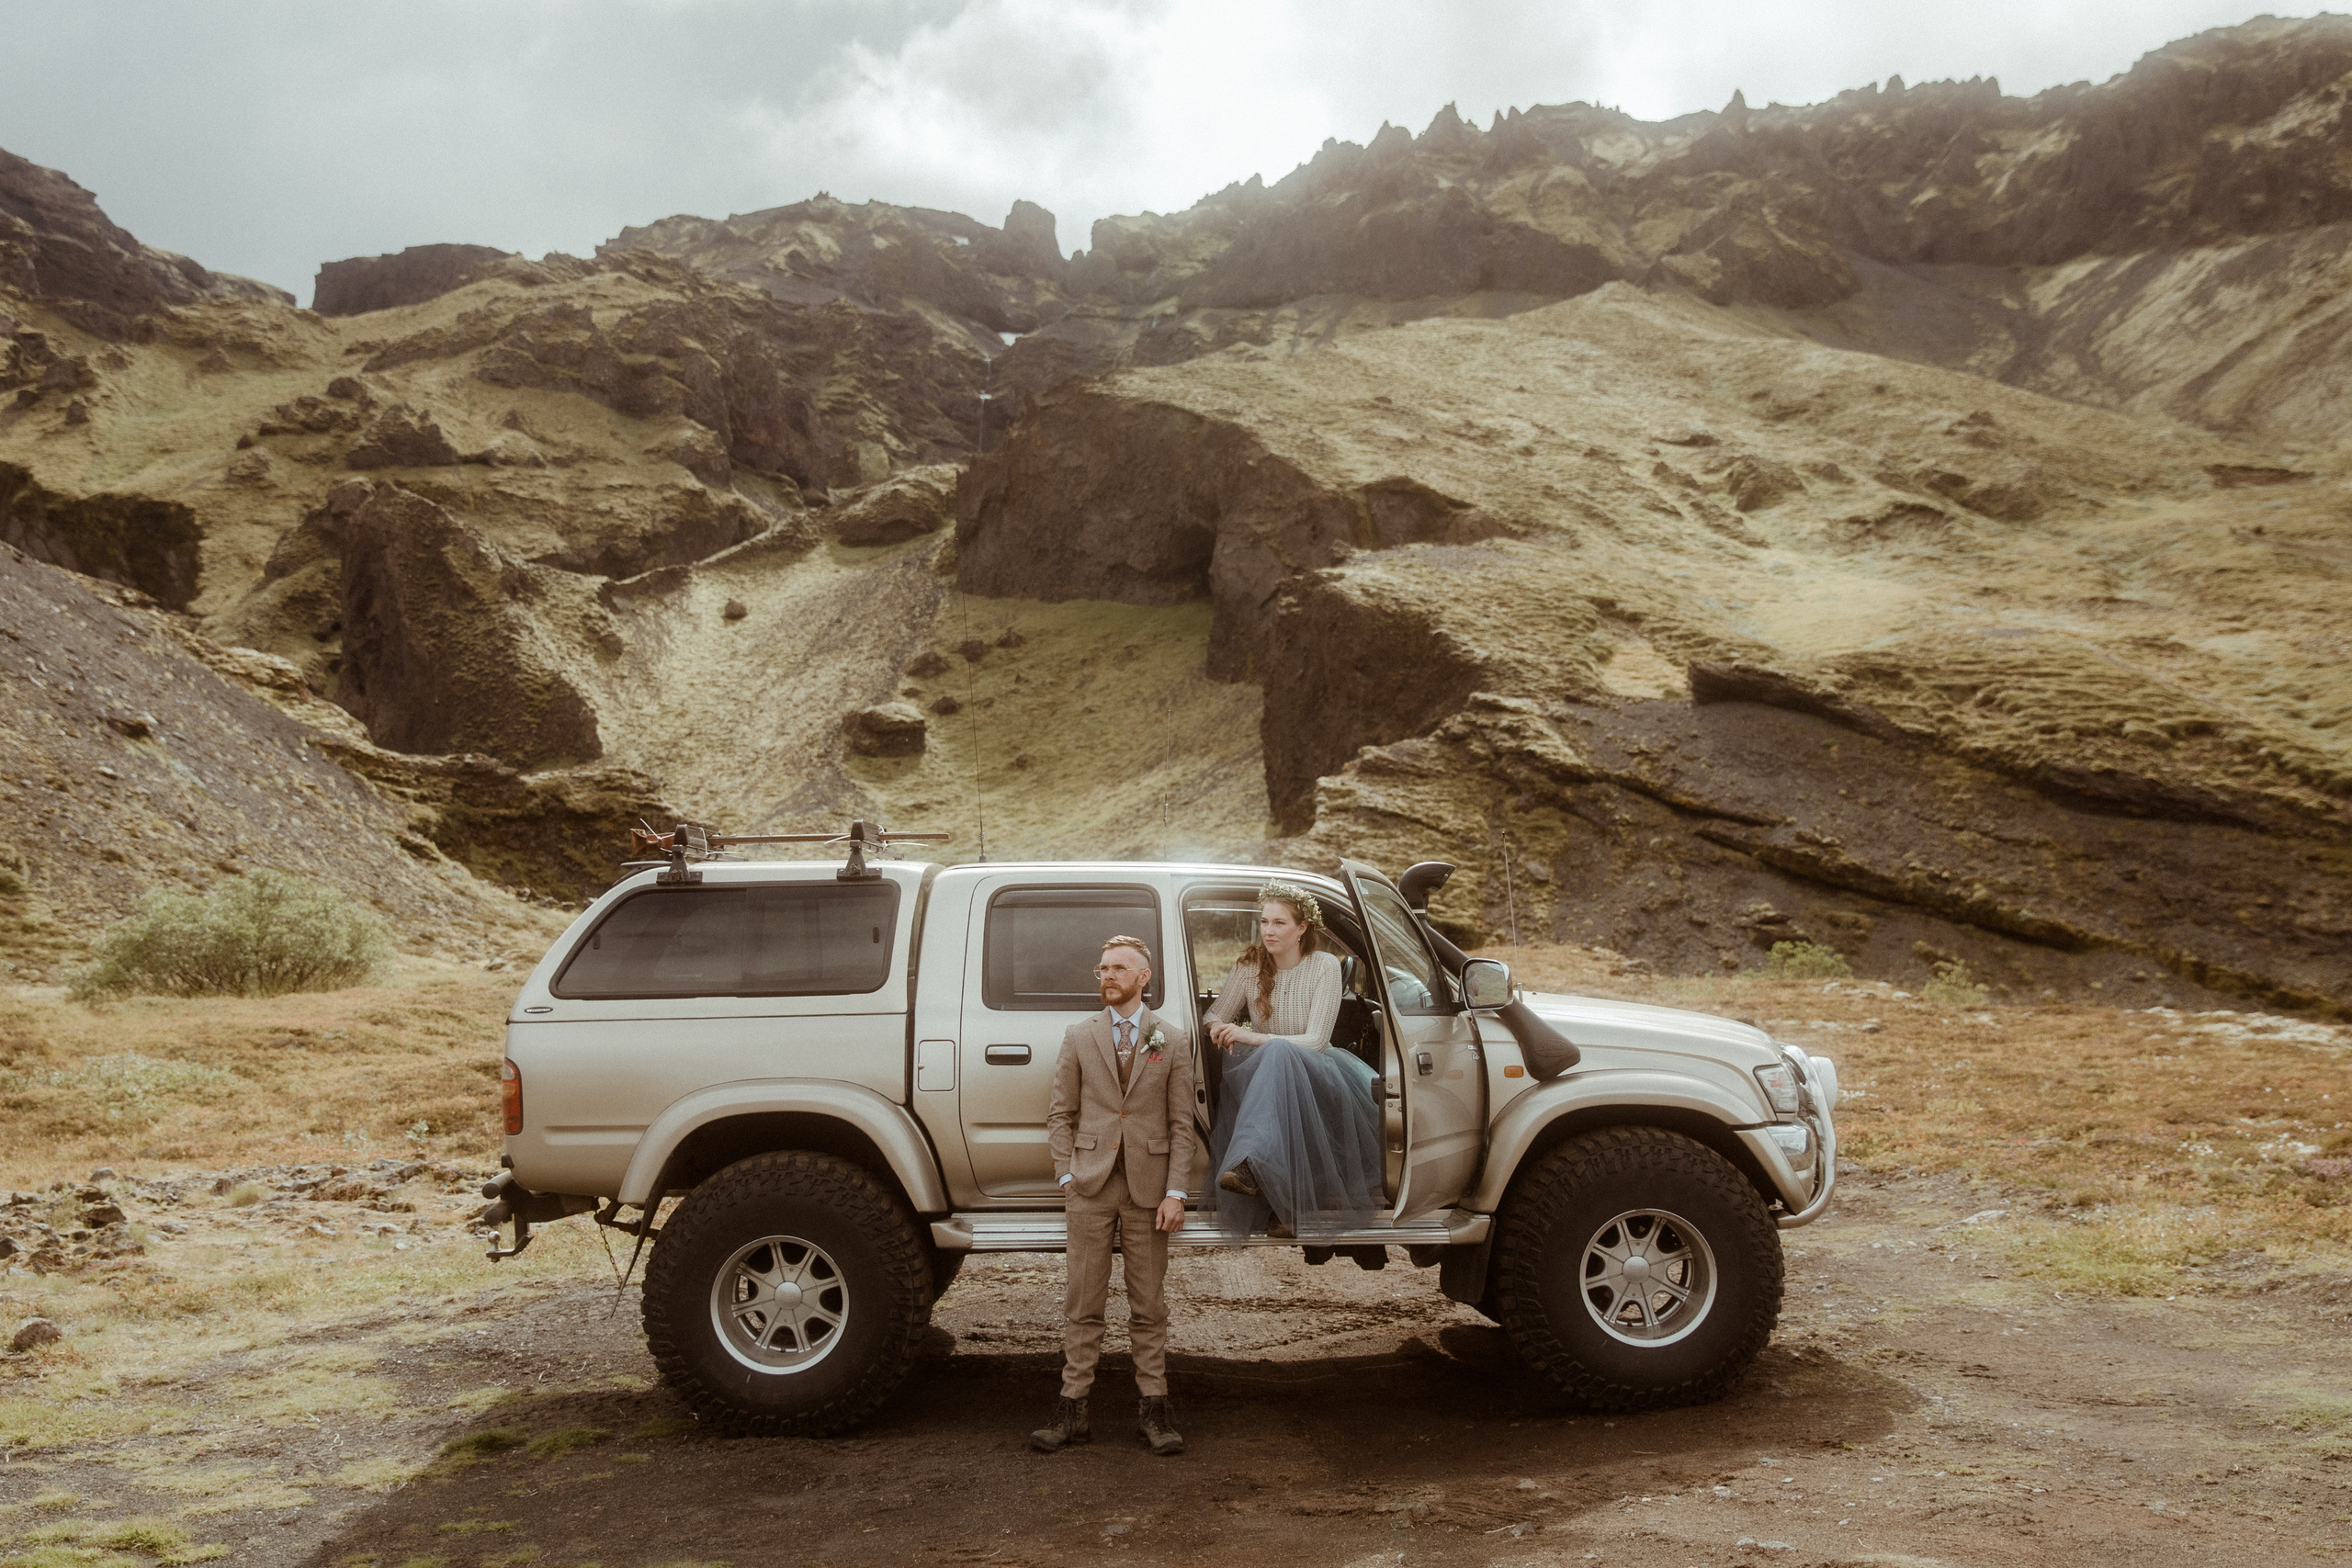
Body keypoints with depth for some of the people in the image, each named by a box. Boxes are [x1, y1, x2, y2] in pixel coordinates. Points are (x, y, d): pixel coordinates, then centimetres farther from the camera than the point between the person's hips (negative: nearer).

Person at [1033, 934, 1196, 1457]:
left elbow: (1181, 1123, 3)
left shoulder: (1172, 1041, 6)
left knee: (1149, 1305, 6)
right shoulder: (1079, 1037, 9)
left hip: (1148, 1189, 0)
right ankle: (1072, 1409, 9)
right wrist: (1067, 1174, -2)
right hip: (1091, 1185, 1)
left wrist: (1175, 1192, -5)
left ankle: (1153, 1409, 14)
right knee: (1083, 1302, 3)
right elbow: (1061, 1114, 9)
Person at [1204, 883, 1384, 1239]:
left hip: (1315, 1073, -3)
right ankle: (1284, 1200, -43)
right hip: (1261, 1070, 3)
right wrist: (1218, 1029, -16)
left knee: (1278, 1054, -39)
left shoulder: (1325, 966, -6)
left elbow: (1315, 1041, -13)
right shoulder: (1249, 965, 4)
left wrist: (1250, 1037, -23)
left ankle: (1252, 1163, -58)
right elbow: (1214, 1017, 11)